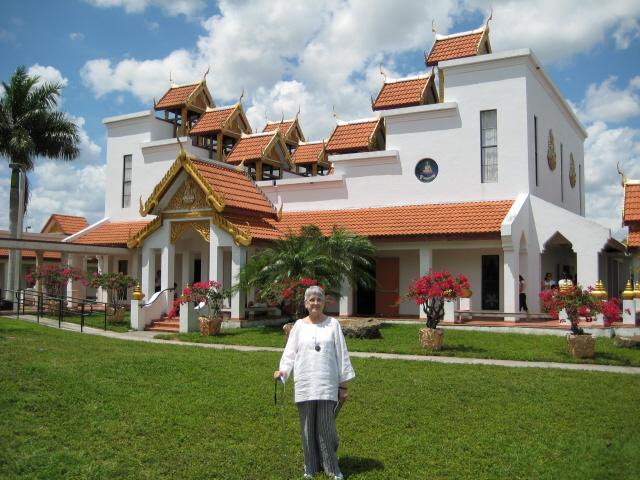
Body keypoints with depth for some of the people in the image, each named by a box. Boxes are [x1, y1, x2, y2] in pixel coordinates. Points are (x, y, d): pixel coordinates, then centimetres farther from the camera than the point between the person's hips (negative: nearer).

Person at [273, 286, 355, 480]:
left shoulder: (333, 324, 3)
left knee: (326, 427, -3)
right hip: (304, 385, 2)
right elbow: (290, 353, 8)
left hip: (327, 385, -2)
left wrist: (343, 385, 3)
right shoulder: (299, 326, 7)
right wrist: (284, 370, -11)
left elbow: (342, 355, 5)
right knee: (308, 428, 8)